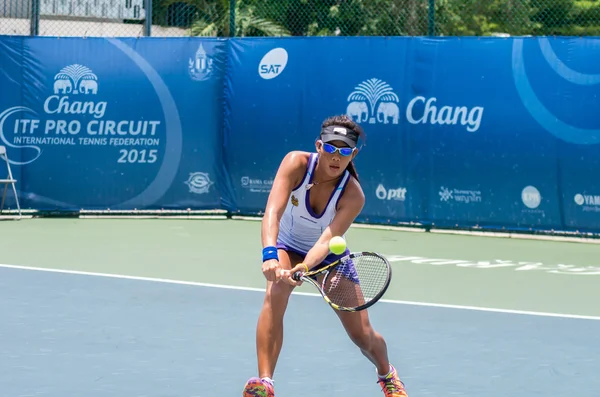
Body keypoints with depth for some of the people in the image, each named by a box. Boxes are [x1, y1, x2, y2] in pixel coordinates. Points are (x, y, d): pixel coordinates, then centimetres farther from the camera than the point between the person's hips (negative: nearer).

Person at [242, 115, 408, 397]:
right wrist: (270, 255, -57)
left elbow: (326, 241, -38)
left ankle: (386, 374, 36)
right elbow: (272, 212, -40)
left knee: (363, 335, -1)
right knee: (276, 293, -34)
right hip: (287, 248, 0)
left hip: (329, 257, 0)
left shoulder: (353, 195, -28)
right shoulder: (296, 163, -28)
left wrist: (304, 268, -58)